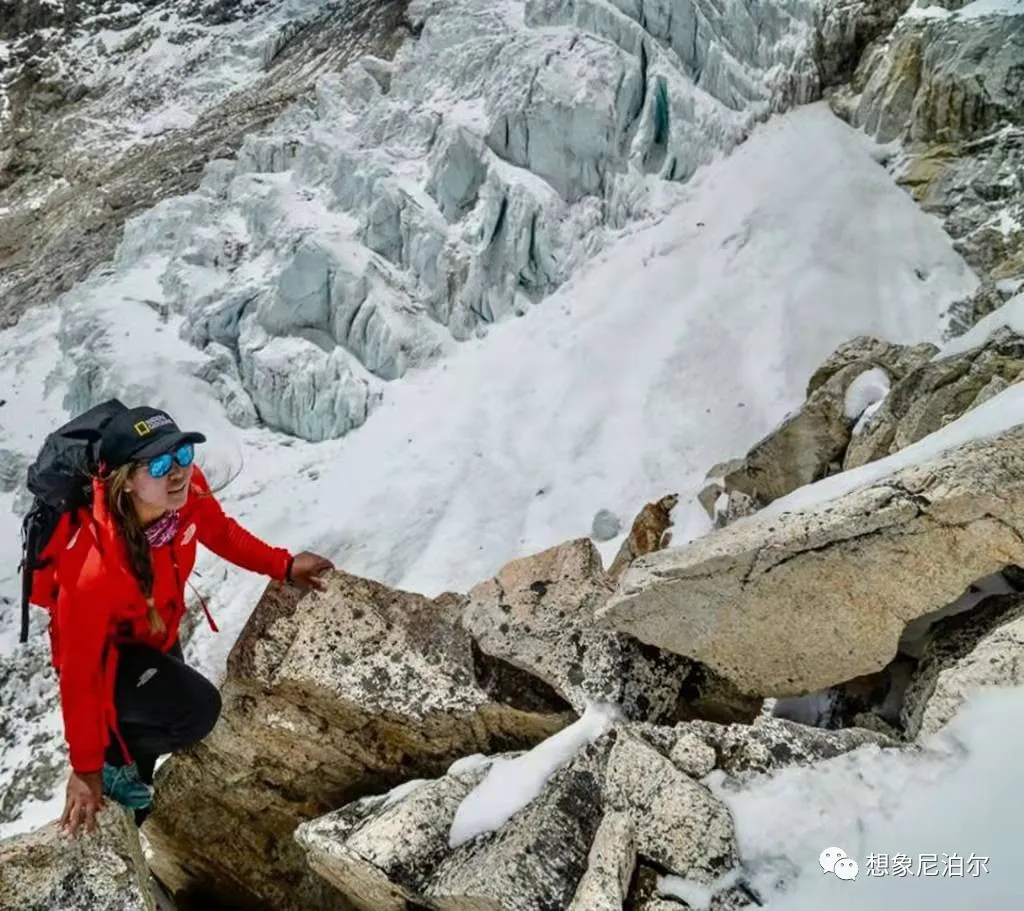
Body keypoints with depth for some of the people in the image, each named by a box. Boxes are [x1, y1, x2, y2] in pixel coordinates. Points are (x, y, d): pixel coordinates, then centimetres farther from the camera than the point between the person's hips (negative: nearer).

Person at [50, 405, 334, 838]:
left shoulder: (187, 492, -27)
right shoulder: (96, 566, -43)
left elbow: (220, 532, -1)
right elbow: (79, 673, -32)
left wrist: (284, 566, -3)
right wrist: (86, 768, -23)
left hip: (154, 632, 7)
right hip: (108, 653, -7)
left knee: (167, 709, 27)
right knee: (197, 709, -25)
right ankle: (112, 758, 6)